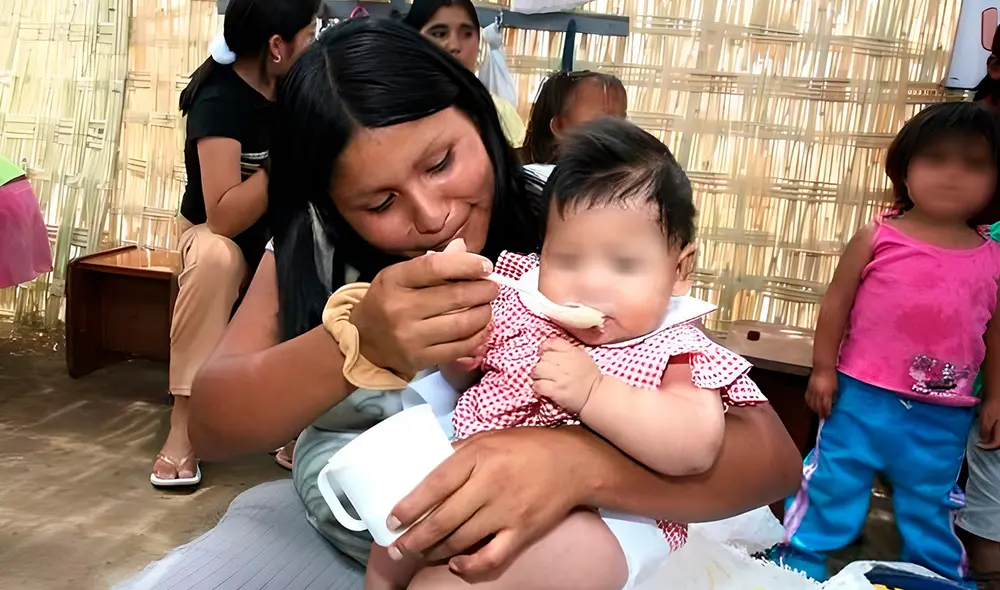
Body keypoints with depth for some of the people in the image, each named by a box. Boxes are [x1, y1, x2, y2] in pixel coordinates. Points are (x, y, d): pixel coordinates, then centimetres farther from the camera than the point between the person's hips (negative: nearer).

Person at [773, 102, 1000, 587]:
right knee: (830, 491, 10)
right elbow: (837, 302, -1)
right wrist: (823, 369, -2)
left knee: (931, 511, 17)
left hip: (943, 416, 2)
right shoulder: (877, 238, -7)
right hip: (863, 398, -2)